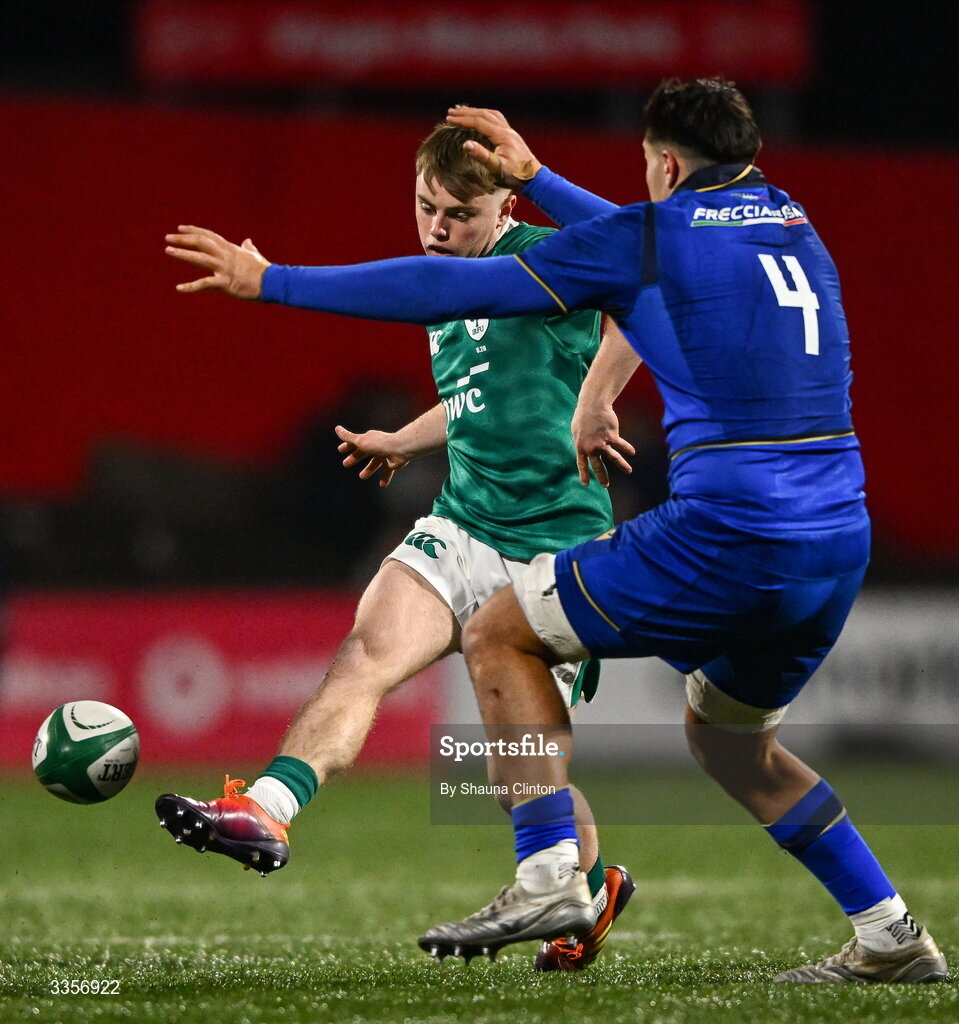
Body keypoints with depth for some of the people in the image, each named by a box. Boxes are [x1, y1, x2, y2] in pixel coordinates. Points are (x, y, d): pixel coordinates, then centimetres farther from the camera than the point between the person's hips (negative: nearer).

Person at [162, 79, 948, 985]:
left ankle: (546, 874, -4)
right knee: (727, 735, 29)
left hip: (727, 530, -7)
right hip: (839, 545, 7)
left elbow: (457, 289, 0)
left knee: (499, 634, 8)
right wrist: (535, 179, 47)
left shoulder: (646, 237, -1)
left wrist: (274, 282, 6)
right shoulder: (796, 228, 19)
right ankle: (890, 936, 22)